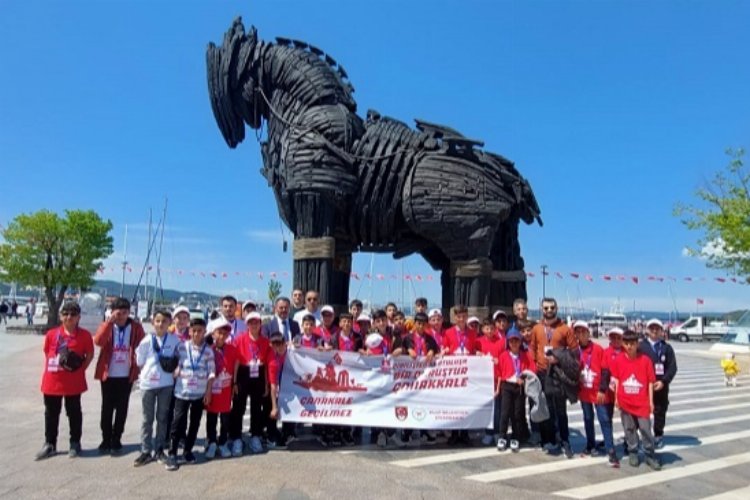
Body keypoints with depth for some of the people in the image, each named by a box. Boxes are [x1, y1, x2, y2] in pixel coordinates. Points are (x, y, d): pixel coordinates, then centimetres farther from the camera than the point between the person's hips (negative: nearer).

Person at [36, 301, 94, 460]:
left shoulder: (84, 335, -7)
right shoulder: (51, 334, 0)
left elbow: (90, 355, 2)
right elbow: (46, 353, 12)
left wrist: (80, 368, -8)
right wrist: (50, 369, 3)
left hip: (73, 382, -3)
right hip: (52, 380, 3)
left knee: (74, 413, 9)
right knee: (51, 414, 14)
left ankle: (75, 443, 22)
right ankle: (50, 444, 28)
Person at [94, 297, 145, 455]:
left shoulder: (136, 327, -2)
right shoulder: (106, 325, -2)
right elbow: (98, 341, -20)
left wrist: (139, 366, -11)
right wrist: (110, 321, -24)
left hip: (126, 375, 0)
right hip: (108, 374, 0)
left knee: (122, 408, 6)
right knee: (107, 408, 7)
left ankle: (116, 440, 18)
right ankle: (106, 439, 20)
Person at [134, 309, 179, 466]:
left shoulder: (175, 340, -4)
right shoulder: (147, 340, -7)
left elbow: (178, 359, 7)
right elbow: (140, 362, 2)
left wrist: (172, 370, -1)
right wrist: (150, 371, 3)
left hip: (166, 384, 1)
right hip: (148, 383, -1)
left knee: (163, 417, 10)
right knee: (147, 419, 8)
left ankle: (159, 450, 22)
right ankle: (146, 451, 17)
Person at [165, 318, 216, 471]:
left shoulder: (208, 351, -2)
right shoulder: (182, 347, -3)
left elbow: (211, 372, -1)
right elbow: (175, 365, 3)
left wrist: (208, 391, -3)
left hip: (200, 393, 2)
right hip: (182, 391, -1)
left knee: (195, 423, 11)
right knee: (178, 423, -3)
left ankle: (188, 450, 26)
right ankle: (172, 454, 8)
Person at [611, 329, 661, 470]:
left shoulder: (645, 360, -8)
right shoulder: (618, 360, -3)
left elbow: (650, 381, -3)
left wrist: (651, 401, -3)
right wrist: (616, 398, 7)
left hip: (642, 402, -2)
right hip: (625, 402, 2)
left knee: (645, 428, 1)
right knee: (629, 429, 12)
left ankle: (650, 455, 16)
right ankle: (632, 453, 25)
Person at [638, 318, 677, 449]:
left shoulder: (667, 348, 5)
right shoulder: (640, 346, 1)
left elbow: (672, 367, -2)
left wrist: (663, 381, -14)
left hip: (661, 387, 1)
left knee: (660, 412, 11)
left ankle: (658, 436, 27)